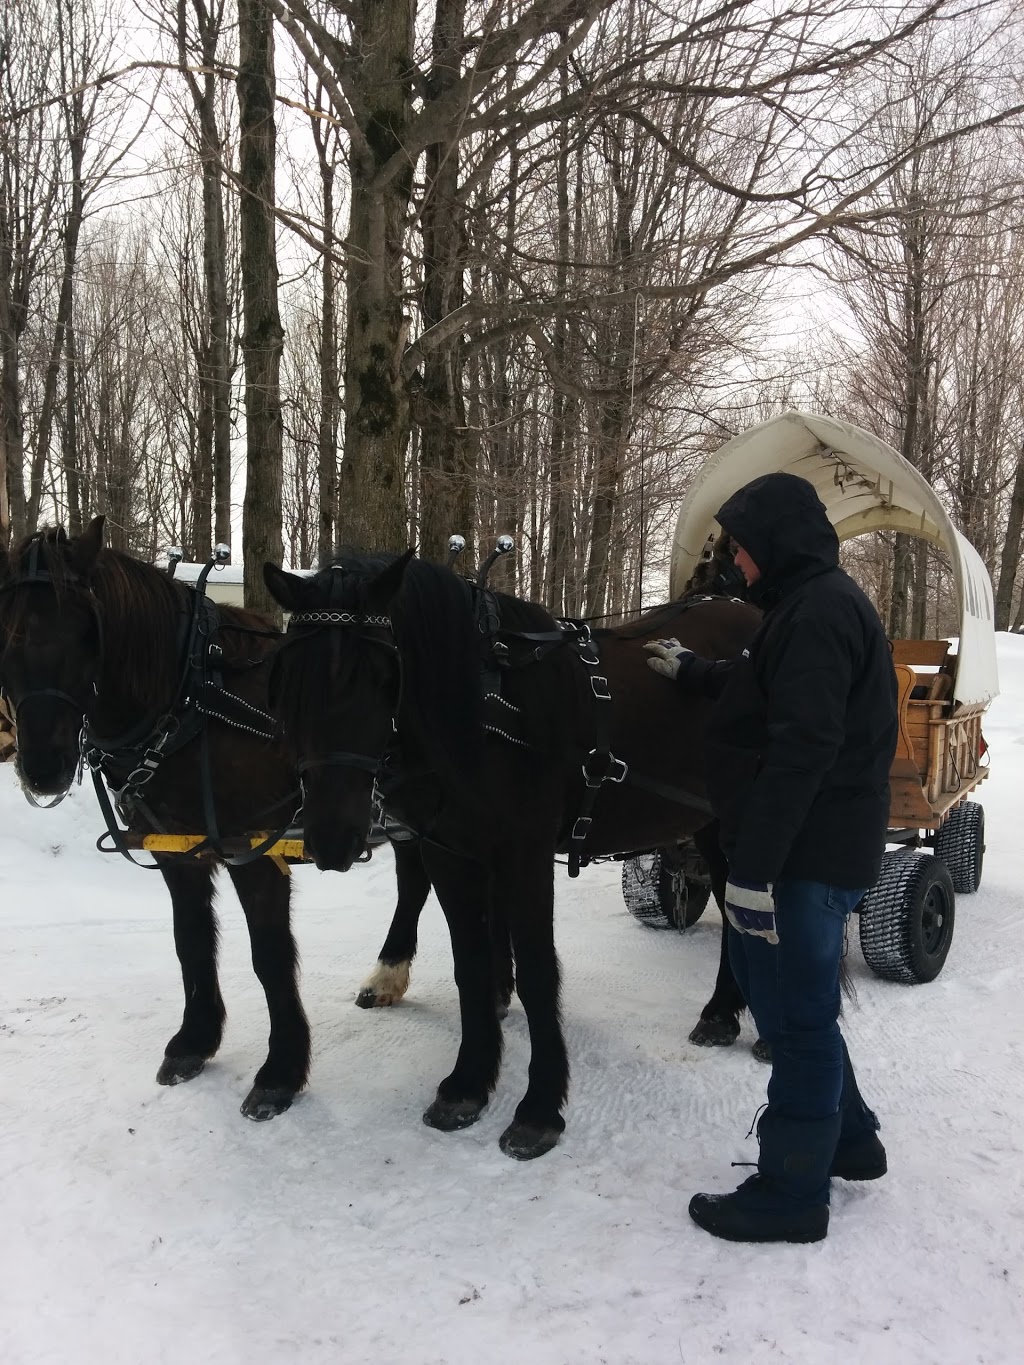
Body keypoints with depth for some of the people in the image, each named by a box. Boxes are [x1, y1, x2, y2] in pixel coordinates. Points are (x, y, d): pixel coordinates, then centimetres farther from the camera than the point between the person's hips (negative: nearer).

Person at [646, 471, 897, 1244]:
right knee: (791, 1001, 22)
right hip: (817, 849, 11)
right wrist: (690, 671, 40)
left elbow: (800, 751, -26)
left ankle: (792, 1194, 16)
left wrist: (753, 867, -26)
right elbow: (762, 694, 30)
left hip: (810, 855, -11)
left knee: (796, 1015, 1)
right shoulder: (814, 604, 14)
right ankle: (849, 1140, 37)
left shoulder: (818, 610, -19)